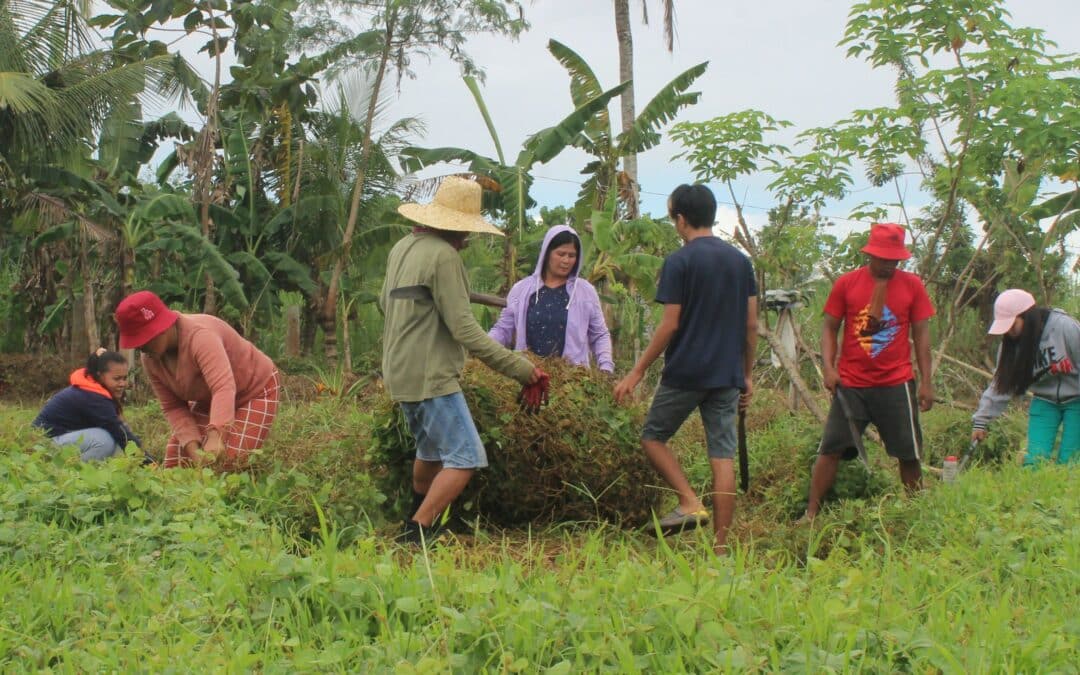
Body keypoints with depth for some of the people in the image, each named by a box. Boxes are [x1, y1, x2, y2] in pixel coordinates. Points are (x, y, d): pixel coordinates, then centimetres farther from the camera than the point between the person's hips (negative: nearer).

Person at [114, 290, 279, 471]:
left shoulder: (200, 335, -35)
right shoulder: (150, 359, -11)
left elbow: (224, 387, -47)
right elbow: (172, 407, -9)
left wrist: (215, 436, -60)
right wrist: (192, 446, -26)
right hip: (208, 401, 7)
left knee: (228, 463, -23)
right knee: (174, 460, -5)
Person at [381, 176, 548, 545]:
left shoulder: (402, 247, 11)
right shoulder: (443, 255, -17)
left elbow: (385, 302, 26)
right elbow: (464, 328, -21)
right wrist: (519, 367, -19)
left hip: (401, 373, 10)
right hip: (431, 376, -10)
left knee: (431, 450, 26)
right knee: (465, 458, -9)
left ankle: (416, 521, 40)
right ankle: (417, 535, -13)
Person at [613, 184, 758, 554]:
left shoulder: (679, 262, -9)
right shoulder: (740, 260, 9)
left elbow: (670, 325, -12)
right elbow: (751, 324, 10)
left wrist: (637, 372, -6)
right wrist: (747, 374, 18)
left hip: (685, 372, -5)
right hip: (727, 375, 5)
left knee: (653, 437, 14)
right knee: (722, 456, 5)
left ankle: (690, 503, -3)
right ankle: (720, 545, 4)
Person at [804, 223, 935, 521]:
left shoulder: (912, 285, 3)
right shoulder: (846, 283, 0)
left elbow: (921, 334, 5)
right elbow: (829, 328, 5)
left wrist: (926, 381, 2)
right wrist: (828, 367, -9)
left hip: (896, 384, 1)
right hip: (851, 384, 0)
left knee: (909, 454, 5)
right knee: (831, 448, 0)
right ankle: (811, 513, 6)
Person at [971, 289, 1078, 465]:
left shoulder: (1065, 327, -22)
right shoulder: (1013, 344, -5)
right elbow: (1000, 384, -2)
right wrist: (981, 421, -5)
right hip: (1045, 402, 4)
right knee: (1034, 460, -8)